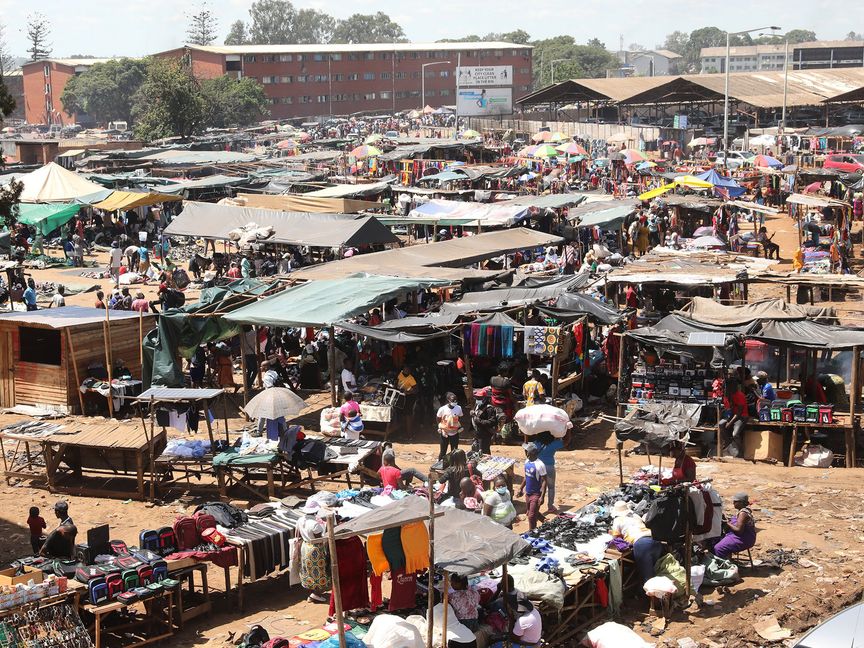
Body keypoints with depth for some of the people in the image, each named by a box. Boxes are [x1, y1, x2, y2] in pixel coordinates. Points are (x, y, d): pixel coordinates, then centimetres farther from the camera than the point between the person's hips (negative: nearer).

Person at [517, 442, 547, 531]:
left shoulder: (539, 465, -23)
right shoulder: (527, 461, 2)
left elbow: (544, 481, -19)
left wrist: (542, 497, -22)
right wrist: (521, 488, 19)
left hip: (536, 494, -8)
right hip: (528, 493, 8)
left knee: (532, 516, -4)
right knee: (530, 513, 20)